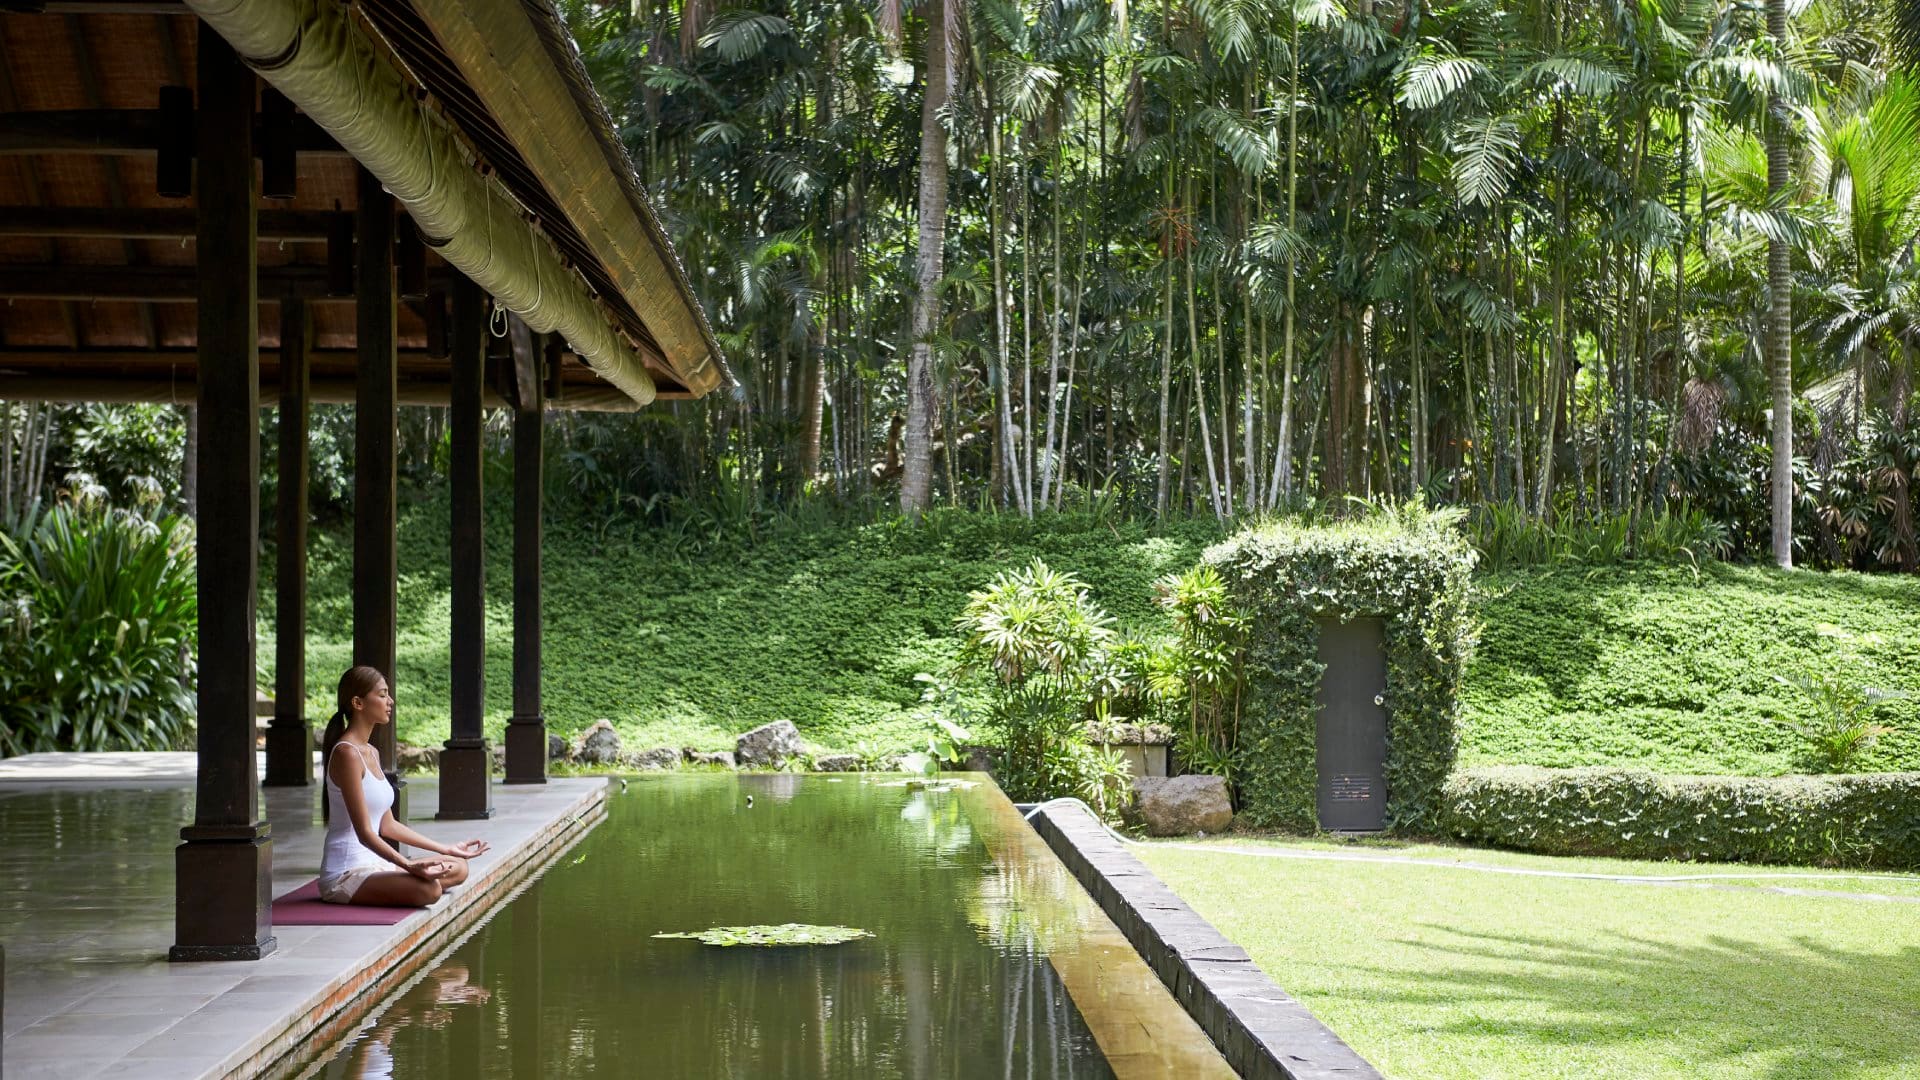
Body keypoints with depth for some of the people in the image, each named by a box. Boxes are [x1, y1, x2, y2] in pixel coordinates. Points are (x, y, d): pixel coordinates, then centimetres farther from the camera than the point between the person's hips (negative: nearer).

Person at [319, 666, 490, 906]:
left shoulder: (371, 752, 14)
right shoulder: (347, 754, -16)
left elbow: (387, 825, 18)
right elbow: (364, 832, -21)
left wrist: (447, 849, 19)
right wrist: (409, 865, -32)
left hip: (372, 864, 10)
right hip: (346, 874, -10)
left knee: (458, 868, 9)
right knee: (428, 888, -31)